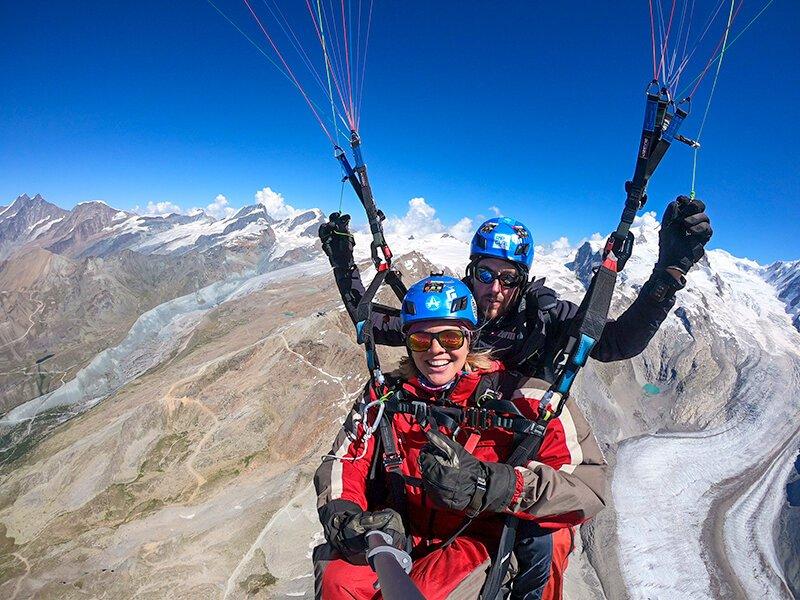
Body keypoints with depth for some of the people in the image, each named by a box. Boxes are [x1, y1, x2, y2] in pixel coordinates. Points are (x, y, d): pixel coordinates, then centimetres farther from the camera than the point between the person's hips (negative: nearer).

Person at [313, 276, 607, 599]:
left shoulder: (517, 397, -8)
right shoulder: (387, 395, 4)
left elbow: (587, 483, -17)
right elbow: (343, 461, 6)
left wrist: (487, 484, -32)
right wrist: (343, 517, -16)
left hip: (479, 543, -2)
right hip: (402, 536, 3)